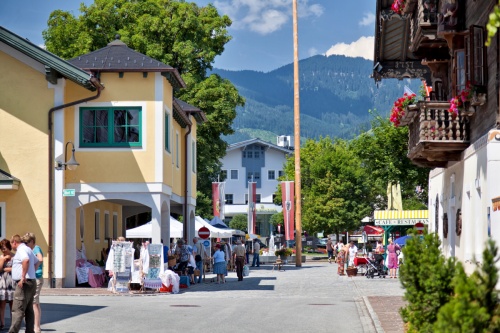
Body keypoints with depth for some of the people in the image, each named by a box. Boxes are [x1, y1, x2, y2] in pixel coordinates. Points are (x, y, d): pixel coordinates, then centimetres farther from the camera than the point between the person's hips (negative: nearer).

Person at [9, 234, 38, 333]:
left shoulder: (21, 250, -12)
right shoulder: (28, 249, 20)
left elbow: (26, 260, -33)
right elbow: (36, 262, 35)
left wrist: (23, 276, -30)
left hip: (23, 283, -10)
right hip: (32, 282, 10)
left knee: (17, 310, -11)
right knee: (29, 310, 10)